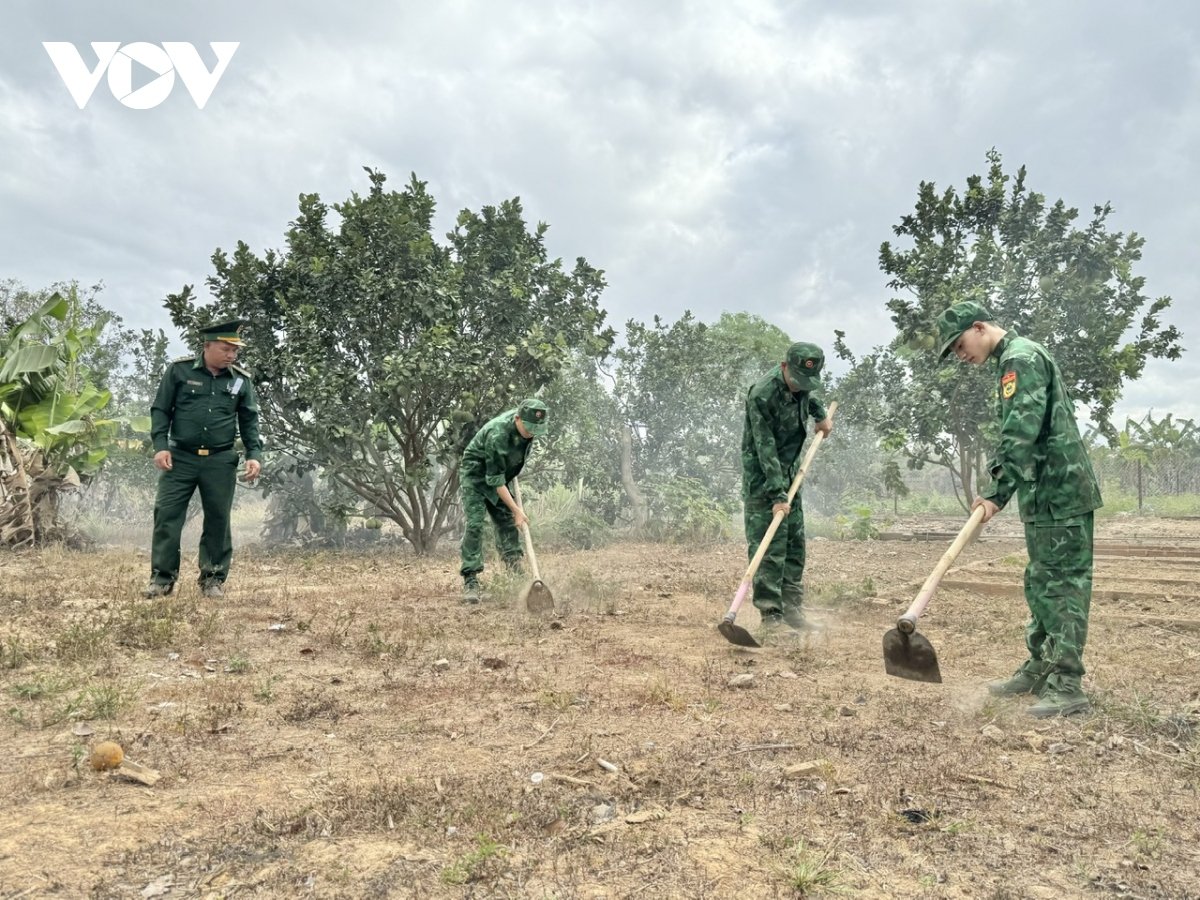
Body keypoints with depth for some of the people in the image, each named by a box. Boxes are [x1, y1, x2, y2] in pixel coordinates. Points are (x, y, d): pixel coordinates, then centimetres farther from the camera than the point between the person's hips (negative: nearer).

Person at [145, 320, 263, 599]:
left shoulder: (241, 379, 5)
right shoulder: (179, 370, -1)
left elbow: (250, 421, 8)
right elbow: (160, 409, 2)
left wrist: (254, 454, -4)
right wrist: (160, 446, -9)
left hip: (221, 461, 1)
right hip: (180, 457, -1)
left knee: (218, 520, 5)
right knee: (167, 515, -3)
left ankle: (213, 579, 15)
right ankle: (162, 578, 7)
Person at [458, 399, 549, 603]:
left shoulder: (526, 423, -13)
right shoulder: (498, 435, -35)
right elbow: (495, 480, -31)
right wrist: (516, 509, -29)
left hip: (497, 474, 7)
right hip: (475, 476, -7)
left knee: (507, 523, 3)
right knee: (474, 524, -16)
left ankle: (516, 571, 8)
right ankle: (470, 582, -15)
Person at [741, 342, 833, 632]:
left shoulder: (802, 384, 0)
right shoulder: (761, 395, -23)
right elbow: (766, 449, -26)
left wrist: (821, 414, 18)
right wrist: (777, 495, -27)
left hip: (789, 474, 8)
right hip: (762, 478, -8)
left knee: (795, 544, 8)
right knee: (769, 548, -11)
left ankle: (792, 609, 16)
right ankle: (771, 615, -7)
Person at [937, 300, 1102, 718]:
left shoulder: (1020, 357, -13)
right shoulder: (1015, 359, 19)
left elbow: (1022, 432, -22)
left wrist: (999, 493, -20)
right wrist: (995, 489, 13)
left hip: (1060, 492, -10)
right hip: (1046, 494, 10)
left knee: (1062, 584, -7)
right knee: (1041, 583, 15)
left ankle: (1067, 685, -2)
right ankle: (1040, 668, 24)